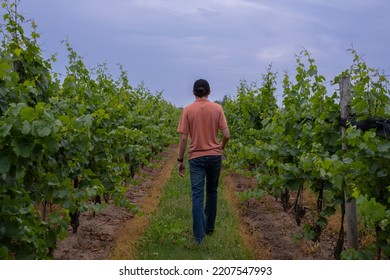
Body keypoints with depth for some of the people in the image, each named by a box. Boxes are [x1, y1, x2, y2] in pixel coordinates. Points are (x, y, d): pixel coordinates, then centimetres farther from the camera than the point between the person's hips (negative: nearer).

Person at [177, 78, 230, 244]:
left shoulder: (188, 110, -6)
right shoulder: (217, 108, -3)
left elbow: (183, 138, -8)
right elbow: (226, 135, -5)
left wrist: (180, 160, 1)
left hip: (196, 157, -2)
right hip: (215, 156, 2)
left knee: (197, 195, -1)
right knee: (212, 192, 18)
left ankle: (199, 235, -5)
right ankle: (209, 227, 30)